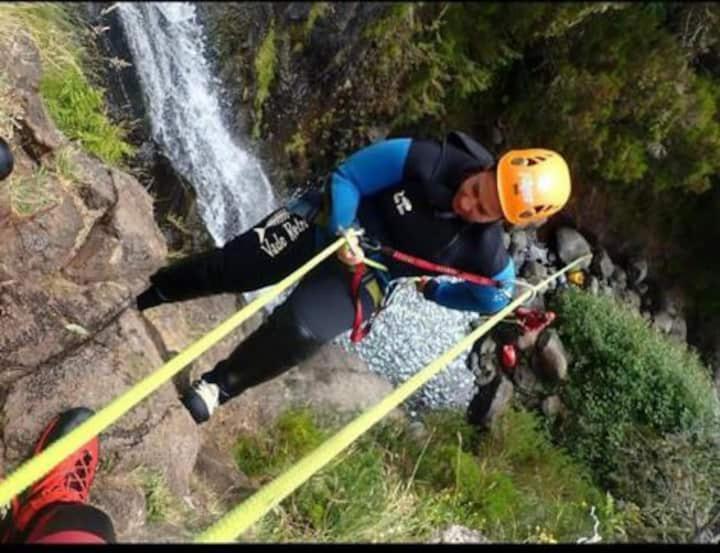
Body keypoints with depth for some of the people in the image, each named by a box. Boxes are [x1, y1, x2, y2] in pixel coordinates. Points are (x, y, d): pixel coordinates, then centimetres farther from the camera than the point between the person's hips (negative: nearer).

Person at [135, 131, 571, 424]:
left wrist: (435, 291, 6)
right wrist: (342, 233, -27)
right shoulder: (425, 161, -25)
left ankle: (218, 387, 0)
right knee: (224, 269, 4)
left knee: (298, 330, -27)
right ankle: (145, 298, 33)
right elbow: (347, 177, -15)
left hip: (366, 276, -1)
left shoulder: (485, 252, -22)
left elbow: (496, 296, -1)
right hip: (326, 224, 1)